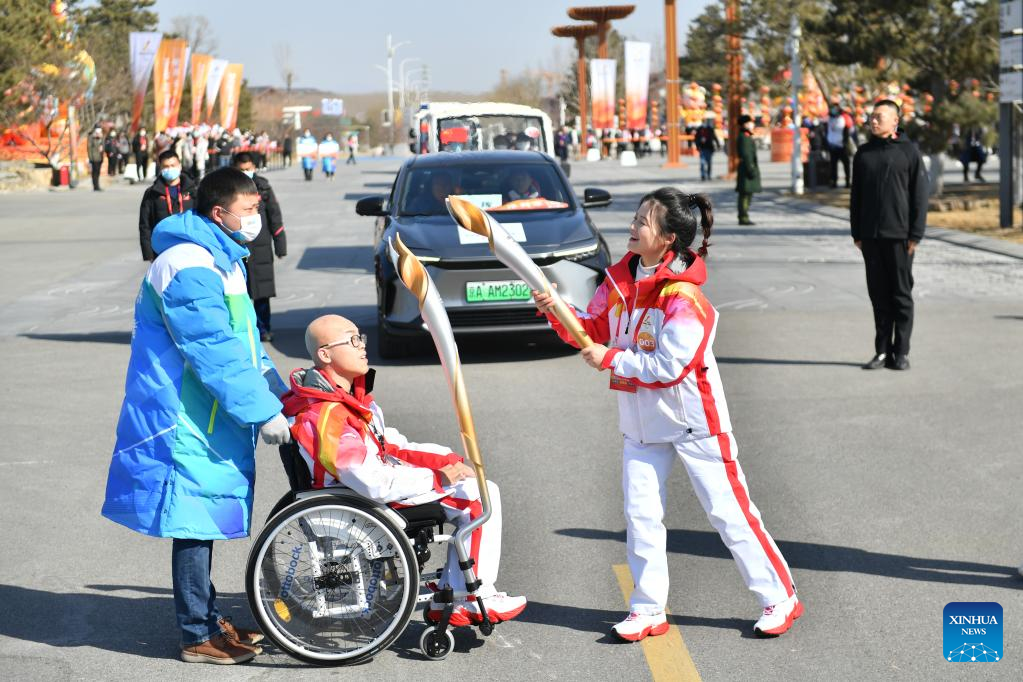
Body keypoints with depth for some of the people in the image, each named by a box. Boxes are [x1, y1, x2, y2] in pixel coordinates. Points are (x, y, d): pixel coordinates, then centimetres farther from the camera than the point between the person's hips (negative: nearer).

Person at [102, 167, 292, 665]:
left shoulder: (222, 259, 15)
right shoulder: (189, 269, -20)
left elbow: (240, 340, 23)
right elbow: (216, 354, -23)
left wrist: (274, 384, 14)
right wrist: (263, 412, -20)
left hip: (208, 420, 10)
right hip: (186, 424, -10)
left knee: (202, 524, 18)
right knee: (194, 525, -2)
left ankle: (209, 618, 28)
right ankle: (199, 636, 6)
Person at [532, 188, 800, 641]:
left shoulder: (683, 295, -22)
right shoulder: (620, 280, 1)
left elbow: (669, 366, -25)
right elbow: (593, 330, 10)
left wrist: (610, 359, -20)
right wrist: (556, 311, -7)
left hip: (692, 417, -7)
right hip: (641, 417, 7)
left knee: (728, 510, 0)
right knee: (640, 514, 6)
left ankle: (779, 598, 11)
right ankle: (648, 610, 16)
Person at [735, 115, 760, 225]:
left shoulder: (747, 137, 18)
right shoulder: (744, 138, -15)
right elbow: (746, 155, -21)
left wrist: (753, 169, 23)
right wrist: (751, 170, -22)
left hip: (749, 169, 11)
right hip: (748, 168, -11)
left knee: (747, 194, 12)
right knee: (745, 194, -9)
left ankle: (743, 217, 15)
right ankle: (743, 217, -9)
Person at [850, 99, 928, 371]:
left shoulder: (909, 152, -1)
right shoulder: (863, 154, 10)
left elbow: (920, 196, -3)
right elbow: (856, 196, 13)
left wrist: (915, 234, -9)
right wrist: (857, 234, 7)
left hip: (899, 236, -4)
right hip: (871, 237, 4)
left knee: (902, 295, 1)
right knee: (878, 295, 7)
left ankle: (901, 352, 6)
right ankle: (883, 351, 12)